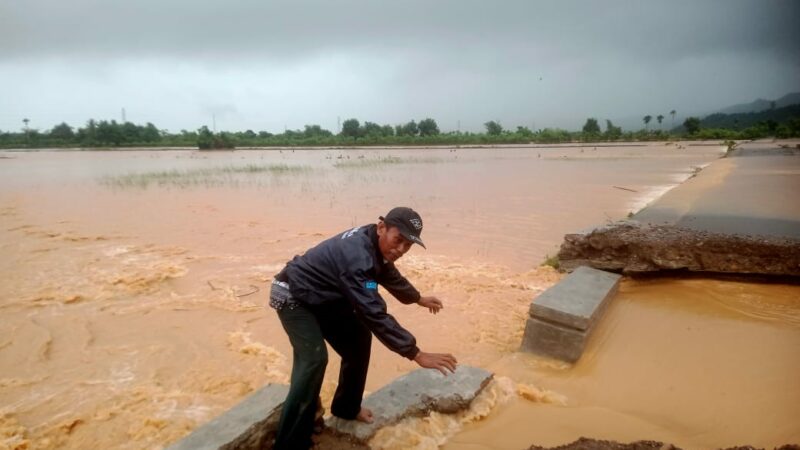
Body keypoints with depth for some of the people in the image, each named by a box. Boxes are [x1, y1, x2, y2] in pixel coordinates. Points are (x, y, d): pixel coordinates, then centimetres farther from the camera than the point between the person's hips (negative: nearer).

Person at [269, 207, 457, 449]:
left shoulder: (373, 245, -6)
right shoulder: (356, 256, -37)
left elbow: (390, 275, 16)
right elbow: (375, 314, -40)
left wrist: (418, 298, 31)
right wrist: (417, 354, -38)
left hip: (324, 298, 9)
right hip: (293, 297, -9)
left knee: (358, 339, 9)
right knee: (314, 359, -23)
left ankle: (346, 408, 27)